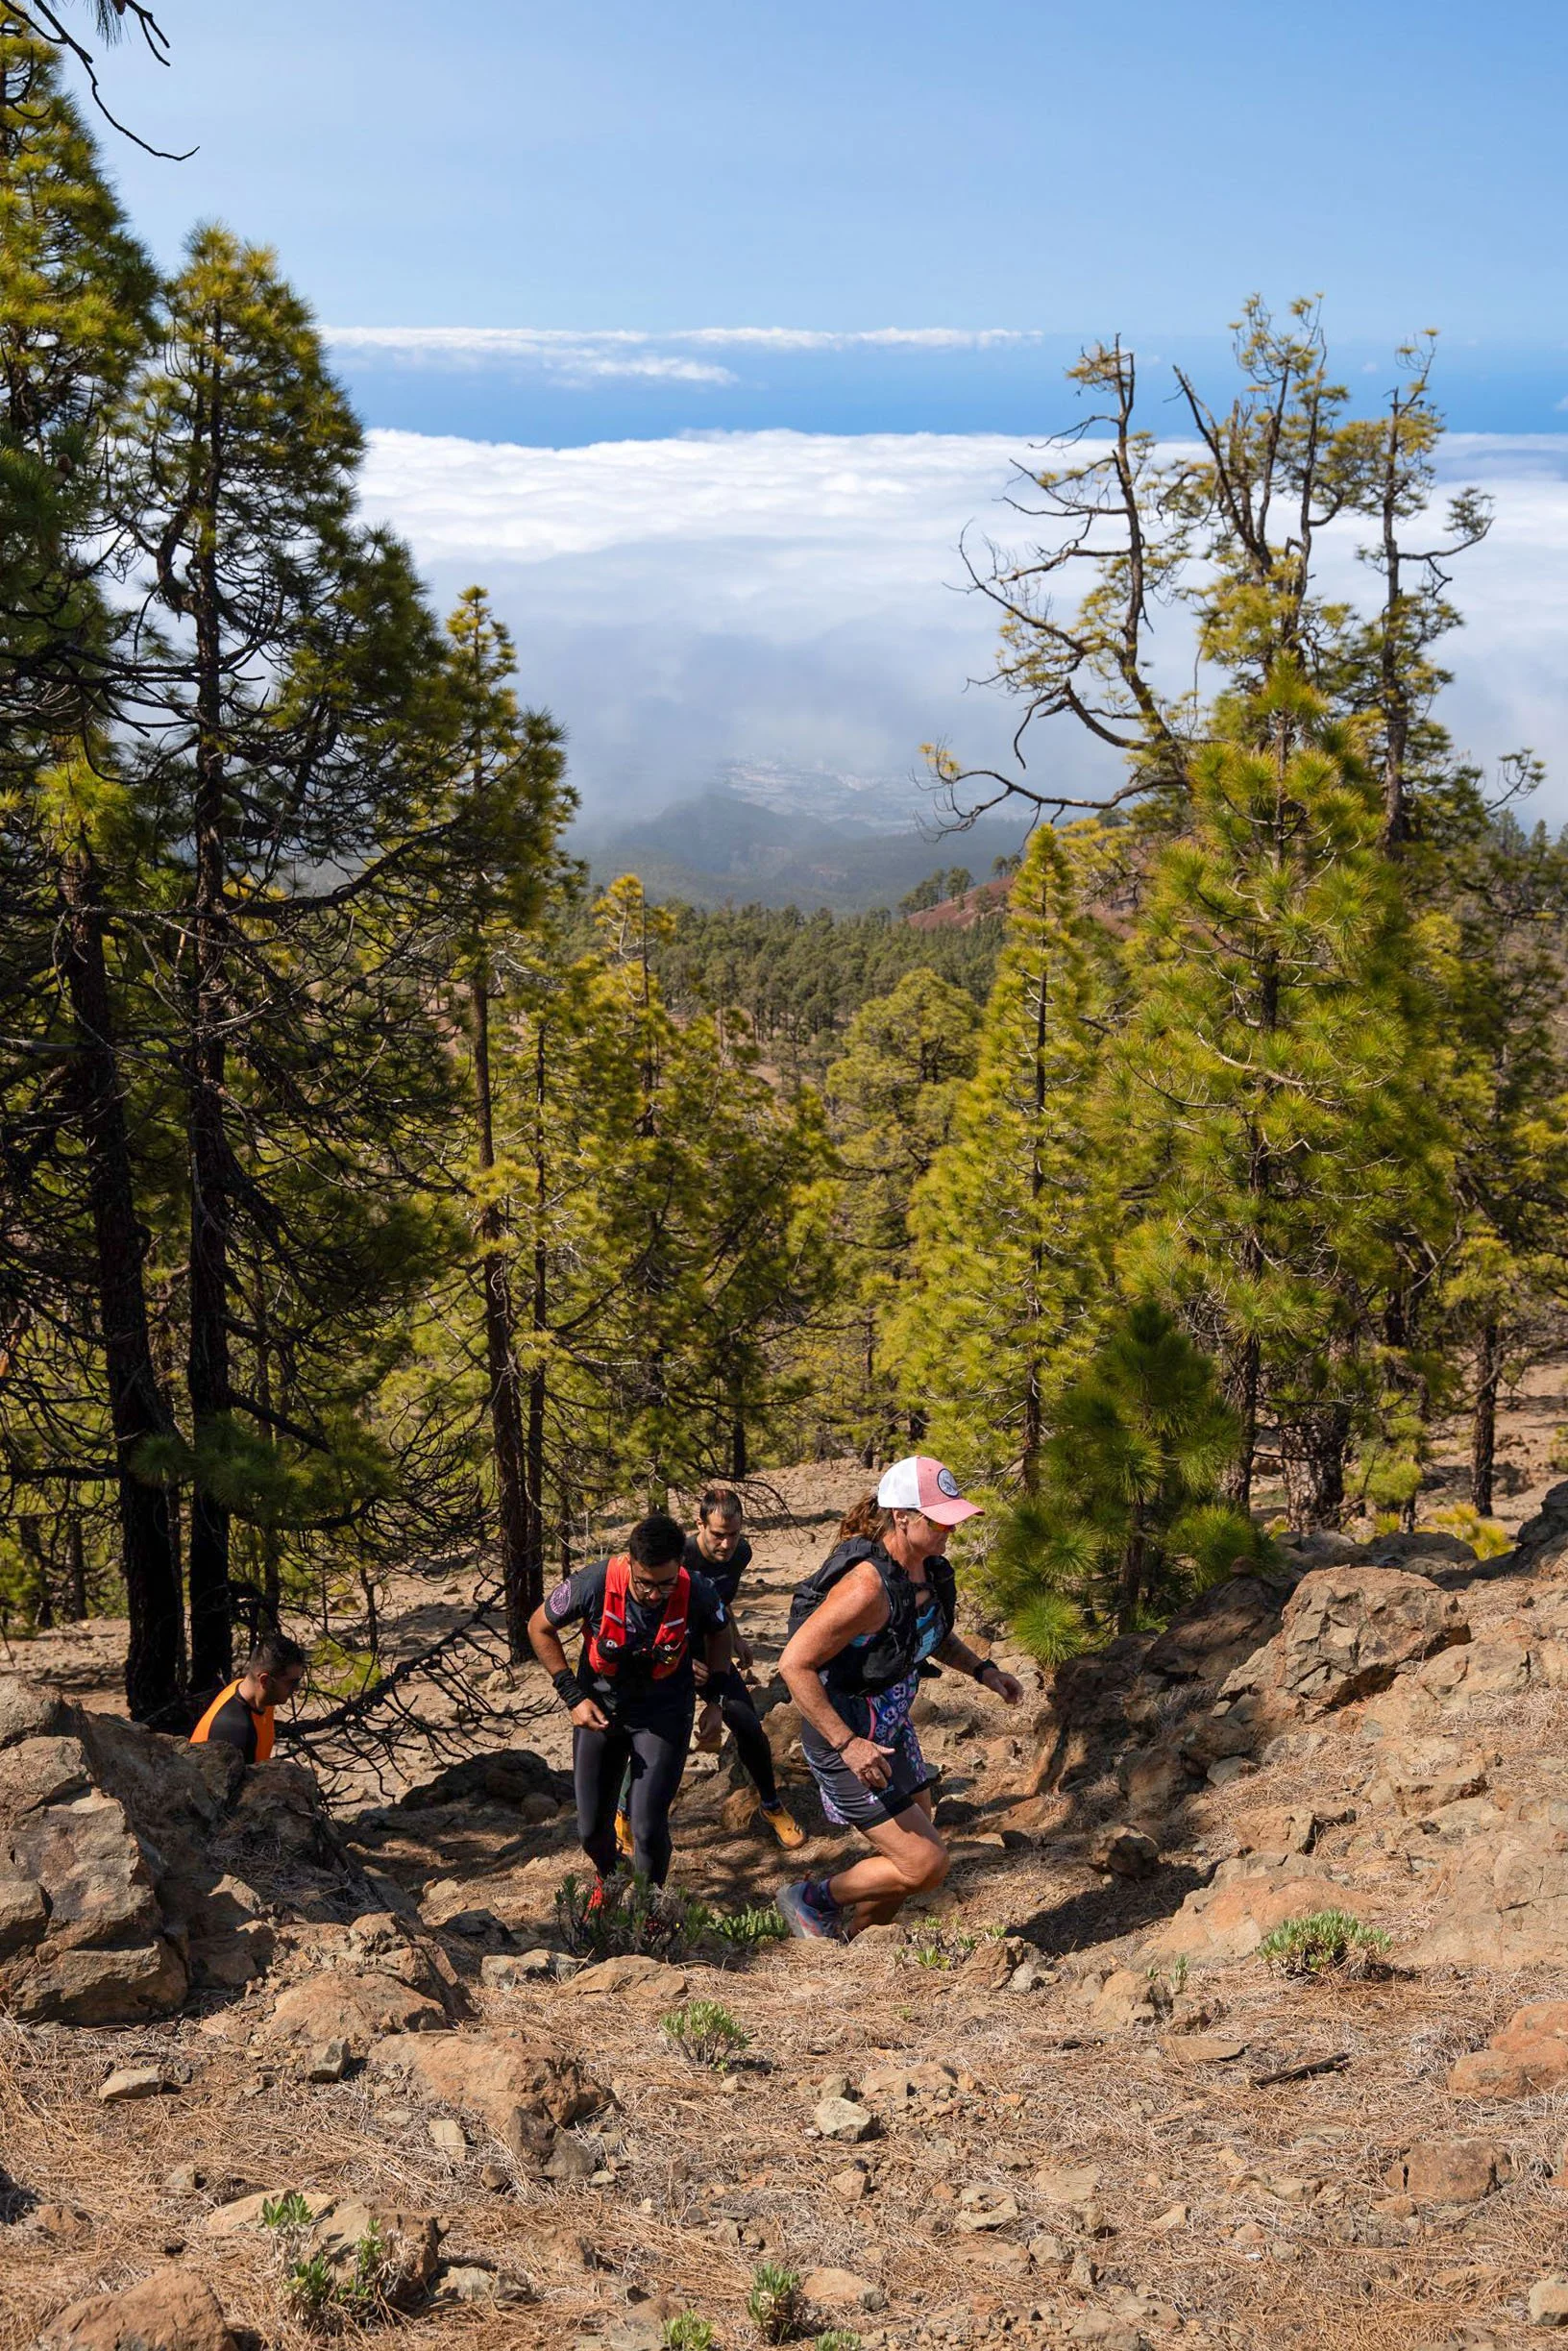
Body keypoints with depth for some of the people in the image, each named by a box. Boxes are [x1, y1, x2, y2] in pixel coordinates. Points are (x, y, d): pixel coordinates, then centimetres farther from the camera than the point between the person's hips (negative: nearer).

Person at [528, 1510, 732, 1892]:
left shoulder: (697, 1592, -25)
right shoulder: (595, 1584, -29)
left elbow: (719, 1631, 1)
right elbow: (540, 1627, -10)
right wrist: (573, 1696, -13)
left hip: (664, 1713, -1)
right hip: (599, 1708, 1)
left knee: (648, 1828, -11)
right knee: (592, 1827, 10)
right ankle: (607, 1877, 47)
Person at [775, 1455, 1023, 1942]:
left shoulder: (927, 1570, -1)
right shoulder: (867, 1586, -29)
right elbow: (794, 1664, -27)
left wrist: (981, 1669, 7)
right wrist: (847, 1744, -29)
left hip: (892, 1731, 9)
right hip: (847, 1741, -9)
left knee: (910, 1862, 16)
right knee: (926, 1865, -8)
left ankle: (838, 1943, 37)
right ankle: (811, 1900, 13)